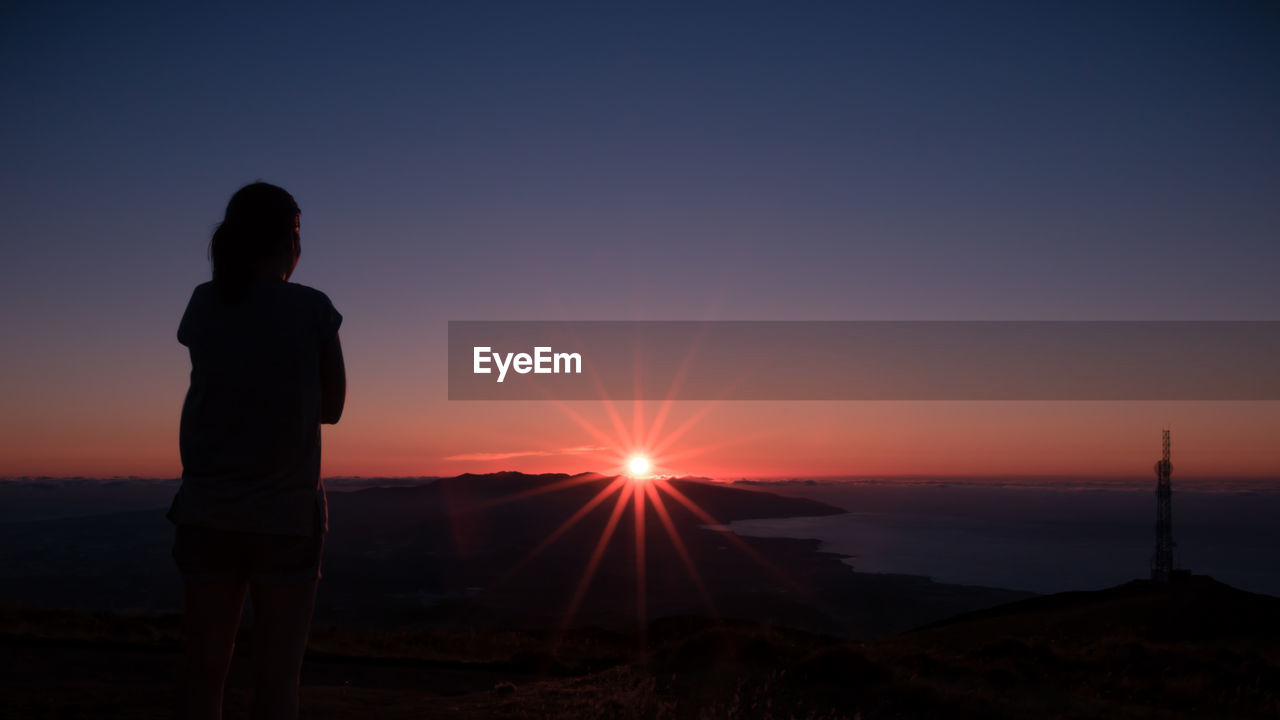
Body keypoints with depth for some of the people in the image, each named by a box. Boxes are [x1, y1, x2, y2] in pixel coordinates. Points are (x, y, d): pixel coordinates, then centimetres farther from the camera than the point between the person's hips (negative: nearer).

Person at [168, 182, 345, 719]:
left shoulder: (204, 304, 2)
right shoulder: (313, 310, -7)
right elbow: (331, 407, 3)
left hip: (207, 509, 3)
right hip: (286, 512, -3)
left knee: (204, 673, 10)